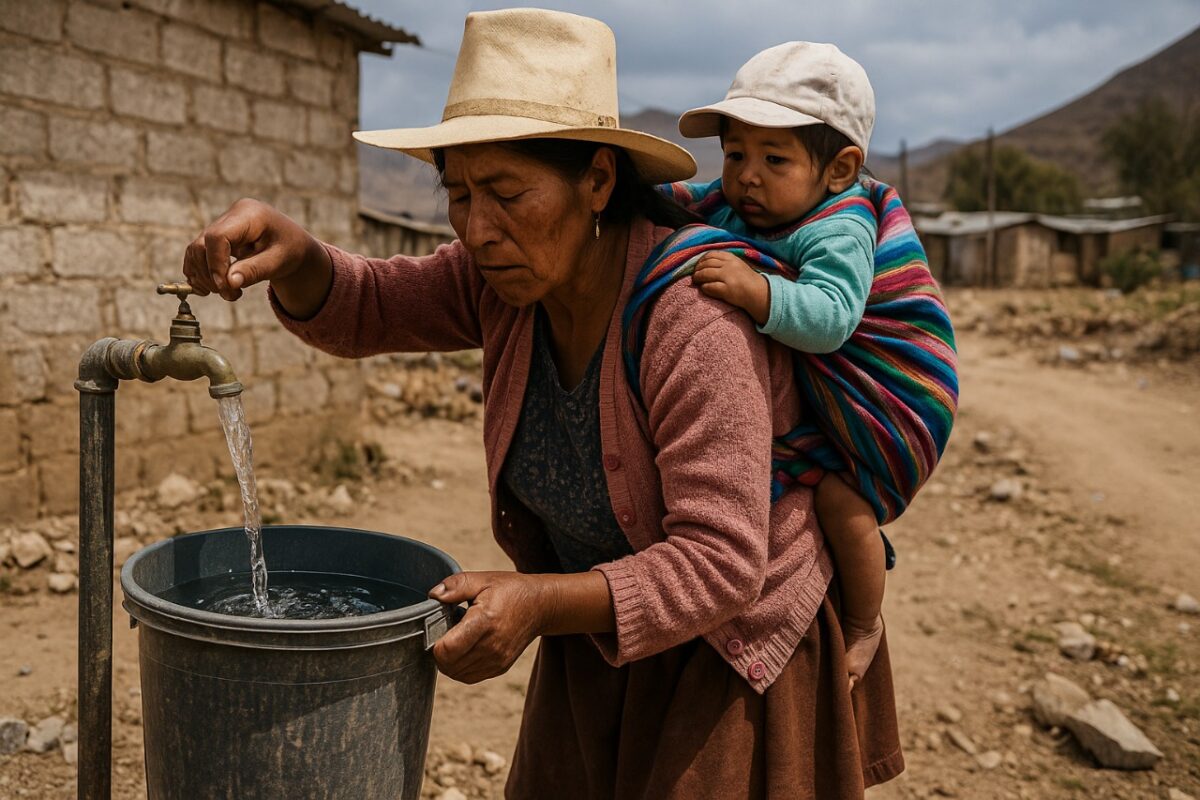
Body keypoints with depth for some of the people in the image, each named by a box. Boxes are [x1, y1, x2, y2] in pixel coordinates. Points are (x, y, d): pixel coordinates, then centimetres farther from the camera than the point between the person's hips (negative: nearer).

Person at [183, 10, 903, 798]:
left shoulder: (697, 326, -32)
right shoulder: (509, 272, -11)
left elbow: (720, 564, -31)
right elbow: (364, 310, -2)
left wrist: (540, 603, -41)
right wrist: (290, 255, -24)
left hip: (734, 644, -6)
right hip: (601, 637, 6)